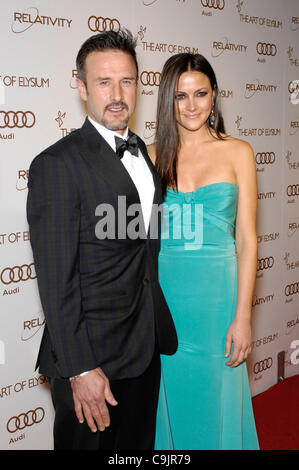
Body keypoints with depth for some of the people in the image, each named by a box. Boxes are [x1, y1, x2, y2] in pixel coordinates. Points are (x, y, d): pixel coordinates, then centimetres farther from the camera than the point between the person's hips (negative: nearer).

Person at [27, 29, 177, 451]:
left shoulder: (140, 151, 8)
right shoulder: (56, 165, -17)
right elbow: (56, 281, -19)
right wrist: (80, 369, -20)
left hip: (146, 348, 7)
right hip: (92, 357, -7)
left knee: (139, 447, 21)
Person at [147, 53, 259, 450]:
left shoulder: (237, 152, -1)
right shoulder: (153, 155, 5)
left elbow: (247, 240, -3)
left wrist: (242, 316, -9)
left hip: (215, 291, -2)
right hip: (161, 291, 2)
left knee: (214, 401, 8)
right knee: (168, 399, 12)